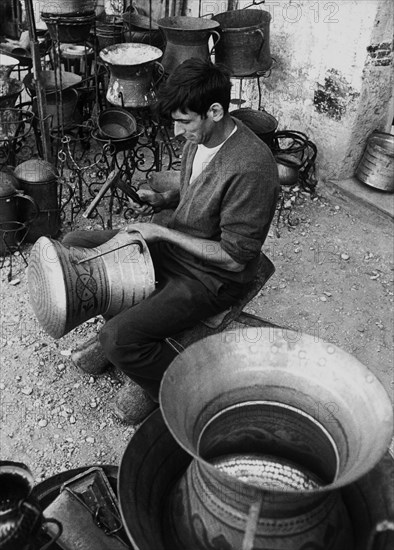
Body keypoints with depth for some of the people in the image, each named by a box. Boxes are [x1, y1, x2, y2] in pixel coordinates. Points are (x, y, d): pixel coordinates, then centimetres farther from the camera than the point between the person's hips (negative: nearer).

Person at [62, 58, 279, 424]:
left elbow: (234, 255, -25)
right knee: (74, 246, 8)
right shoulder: (198, 137, -2)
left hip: (212, 277, -9)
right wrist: (162, 199, -3)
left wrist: (163, 232, -20)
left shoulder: (250, 167, -29)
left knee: (117, 338, -24)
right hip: (172, 247, 9)